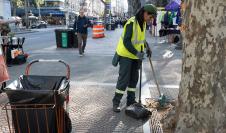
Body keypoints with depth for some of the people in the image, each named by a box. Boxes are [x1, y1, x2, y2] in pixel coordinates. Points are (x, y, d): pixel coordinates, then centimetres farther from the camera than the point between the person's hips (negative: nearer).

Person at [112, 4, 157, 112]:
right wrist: (136, 53, -29)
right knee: (124, 79, -6)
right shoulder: (131, 23, -21)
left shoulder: (143, 23, 6)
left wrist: (147, 48, 9)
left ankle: (131, 100, 24)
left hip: (135, 55, 8)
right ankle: (116, 102, 7)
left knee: (134, 78, 11)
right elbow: (126, 41, -25)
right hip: (126, 54, -8)